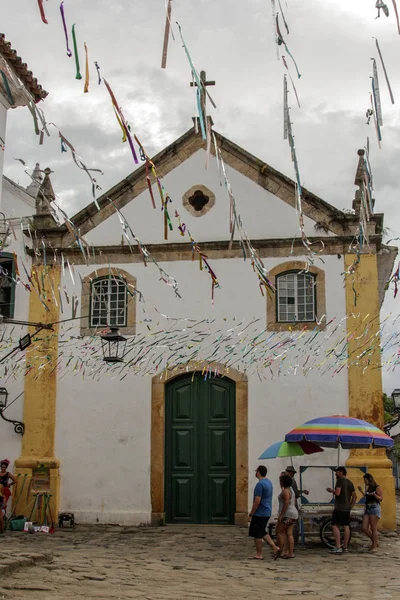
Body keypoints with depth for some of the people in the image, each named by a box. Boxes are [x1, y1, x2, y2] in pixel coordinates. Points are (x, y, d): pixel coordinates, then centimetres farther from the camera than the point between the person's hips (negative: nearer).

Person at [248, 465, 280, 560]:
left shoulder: (260, 484, -19)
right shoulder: (269, 482, 12)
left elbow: (257, 502, -22)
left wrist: (250, 514, -14)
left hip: (259, 513, -9)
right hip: (267, 513, 9)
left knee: (257, 534, 1)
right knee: (262, 532, 18)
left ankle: (259, 555, 7)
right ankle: (275, 547, 11)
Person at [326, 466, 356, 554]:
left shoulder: (340, 480, -10)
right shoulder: (350, 482, 15)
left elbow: (337, 493, -20)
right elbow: (354, 496, 16)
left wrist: (331, 490, -3)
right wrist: (351, 506, 19)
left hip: (339, 507, -8)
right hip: (347, 508, 8)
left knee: (335, 525, -7)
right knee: (346, 526, 8)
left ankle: (338, 547, -14)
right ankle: (345, 547, 11)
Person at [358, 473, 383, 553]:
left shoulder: (377, 487, -5)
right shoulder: (368, 487, 18)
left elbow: (381, 498, -8)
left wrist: (374, 494, -24)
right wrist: (362, 491, 21)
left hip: (374, 508, -8)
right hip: (367, 508, 8)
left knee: (373, 528, -5)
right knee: (364, 529, 2)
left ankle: (375, 546, 3)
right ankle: (376, 542, 18)